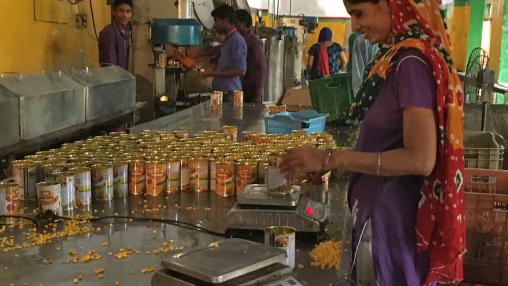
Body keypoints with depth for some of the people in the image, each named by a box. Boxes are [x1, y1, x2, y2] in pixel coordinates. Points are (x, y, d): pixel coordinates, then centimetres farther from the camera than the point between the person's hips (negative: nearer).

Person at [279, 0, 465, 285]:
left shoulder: (411, 62, -21)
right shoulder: (398, 57, 5)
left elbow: (421, 159, -26)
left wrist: (332, 159, -23)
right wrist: (329, 163, 3)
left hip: (396, 215, -8)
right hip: (380, 208, 8)